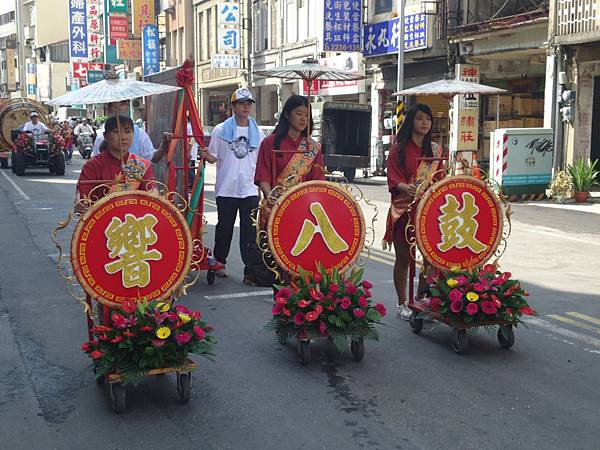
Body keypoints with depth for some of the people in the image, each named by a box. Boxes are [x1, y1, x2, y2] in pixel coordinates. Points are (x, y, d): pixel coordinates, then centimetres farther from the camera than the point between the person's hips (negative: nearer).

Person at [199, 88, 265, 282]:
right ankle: (219, 263, 27)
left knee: (250, 230, -2)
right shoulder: (221, 130, 2)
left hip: (250, 189, 1)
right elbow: (214, 157, 4)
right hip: (226, 189, -1)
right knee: (224, 227, 9)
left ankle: (250, 270, 2)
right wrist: (207, 156, -17)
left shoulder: (257, 132, 9)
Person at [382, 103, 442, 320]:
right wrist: (406, 188, -30)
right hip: (404, 210, -3)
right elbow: (393, 180, -10)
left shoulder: (435, 149, 11)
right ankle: (402, 304, 17)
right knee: (403, 258, 4)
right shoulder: (399, 149, -1)